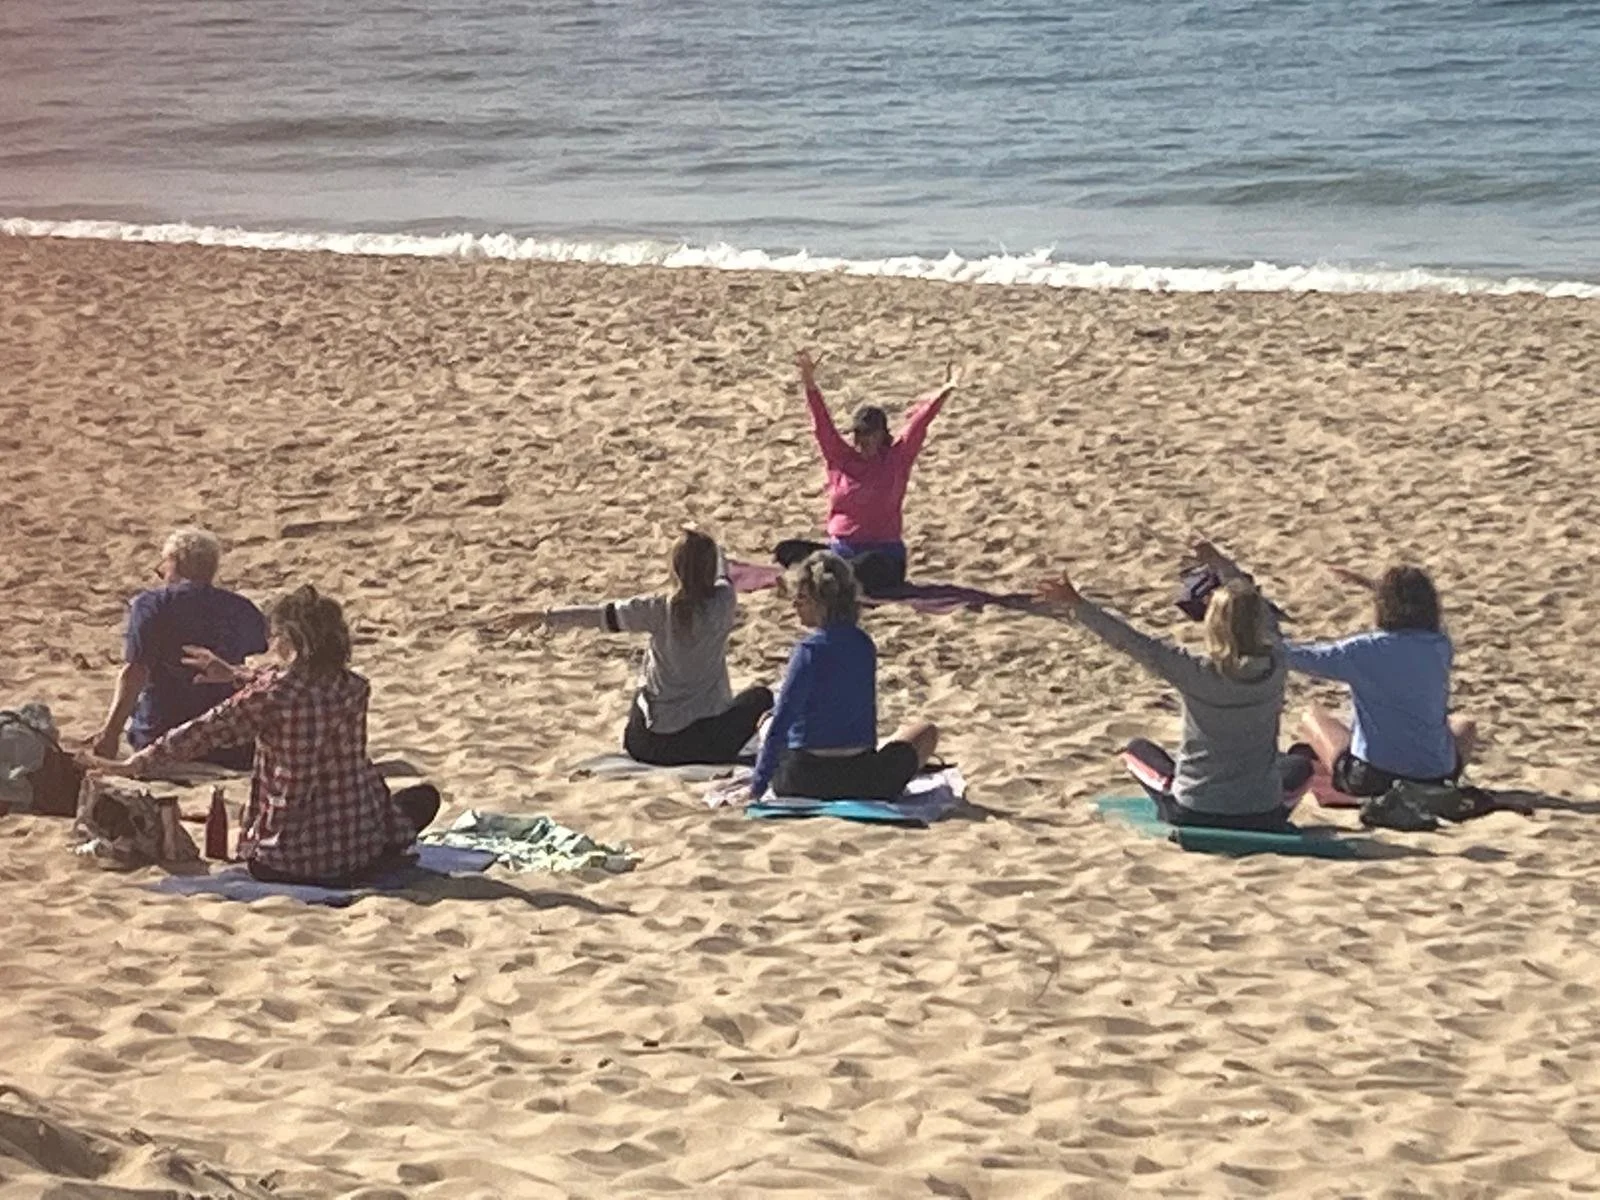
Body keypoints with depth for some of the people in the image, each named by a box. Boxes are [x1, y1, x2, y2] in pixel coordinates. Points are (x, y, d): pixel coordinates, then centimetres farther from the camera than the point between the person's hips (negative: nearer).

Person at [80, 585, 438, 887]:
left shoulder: (269, 696, -15)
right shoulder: (354, 688, -1)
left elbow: (200, 734, -8)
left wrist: (133, 765, 2)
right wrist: (235, 676, 29)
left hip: (285, 863, -1)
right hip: (363, 853, 1)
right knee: (424, 796, 29)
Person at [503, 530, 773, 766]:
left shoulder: (660, 611, -10)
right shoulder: (723, 604, -11)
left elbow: (602, 615, -3)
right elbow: (721, 574, 13)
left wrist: (546, 618, 9)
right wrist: (705, 545, 34)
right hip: (706, 743, -4)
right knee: (761, 697, 20)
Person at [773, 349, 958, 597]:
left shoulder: (896, 460, 0)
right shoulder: (840, 458, 5)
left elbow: (918, 425, -11)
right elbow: (823, 425, -5)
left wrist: (944, 393, -25)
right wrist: (809, 384, -18)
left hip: (883, 554, -2)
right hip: (840, 549, 2)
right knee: (788, 550, -10)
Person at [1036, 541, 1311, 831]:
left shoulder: (1195, 673, -19)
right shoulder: (1274, 668, -9)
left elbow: (1131, 641, -17)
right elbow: (1267, 621, 11)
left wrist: (1077, 607, -10)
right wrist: (1226, 568, 23)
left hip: (1196, 816, -2)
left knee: (1138, 749, 23)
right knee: (1300, 764, 34)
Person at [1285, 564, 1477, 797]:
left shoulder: (1365, 651, -13)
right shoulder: (1440, 646, -1)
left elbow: (1291, 655, -6)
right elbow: (1422, 607, 23)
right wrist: (1372, 584, 28)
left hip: (1370, 780, -3)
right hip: (1434, 779, 3)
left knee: (1313, 715, 23)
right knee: (1464, 726, 36)